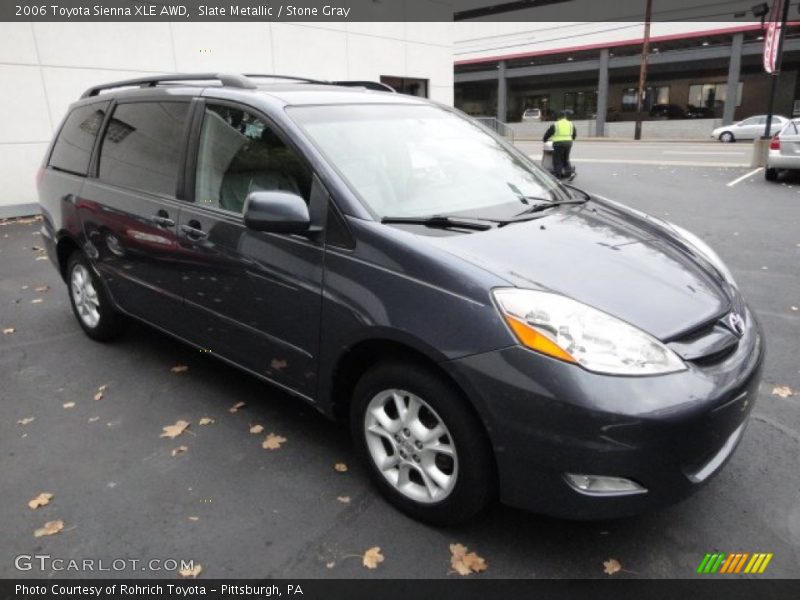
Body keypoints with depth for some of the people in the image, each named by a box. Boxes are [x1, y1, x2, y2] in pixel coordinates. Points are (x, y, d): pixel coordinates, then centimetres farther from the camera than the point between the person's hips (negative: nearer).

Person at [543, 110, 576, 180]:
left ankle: (558, 176, 2)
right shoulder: (571, 124, 11)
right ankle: (571, 172, 0)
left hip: (558, 144, -5)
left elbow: (548, 133, 4)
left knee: (557, 161, 3)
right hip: (568, 143, 5)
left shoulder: (555, 125, -3)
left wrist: (544, 139, 22)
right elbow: (574, 134, 23)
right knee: (566, 160, 17)